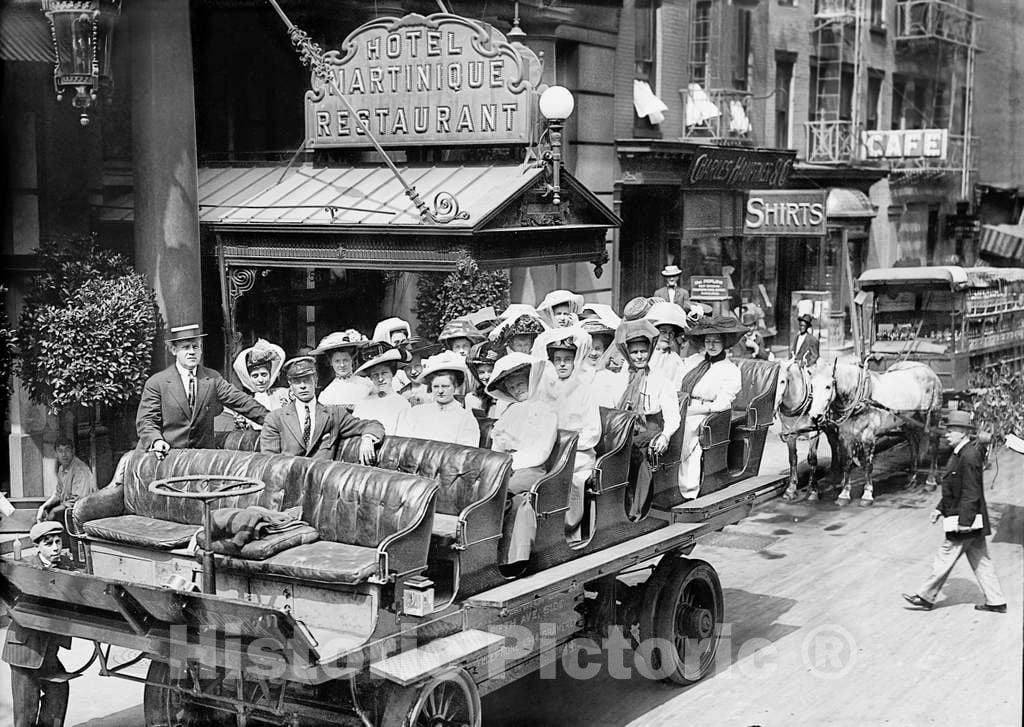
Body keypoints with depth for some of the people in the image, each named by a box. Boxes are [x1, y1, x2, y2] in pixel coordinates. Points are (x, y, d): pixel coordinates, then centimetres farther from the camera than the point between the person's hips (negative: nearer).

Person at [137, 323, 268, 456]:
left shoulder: (212, 379, 10)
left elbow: (241, 401, 5)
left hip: (203, 452, 2)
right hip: (168, 454, -2)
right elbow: (145, 421, 1)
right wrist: (155, 441, -19)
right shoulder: (156, 382, 3)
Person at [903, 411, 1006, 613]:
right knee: (980, 560, 13)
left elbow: (971, 493, -22)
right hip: (973, 520, 10)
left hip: (966, 520, -10)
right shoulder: (960, 454, 12)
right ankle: (996, 601, 17)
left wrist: (964, 521, -22)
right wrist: (940, 508, 20)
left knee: (945, 557, 0)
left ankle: (926, 597, 9)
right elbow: (953, 489, 21)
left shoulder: (969, 457, -20)